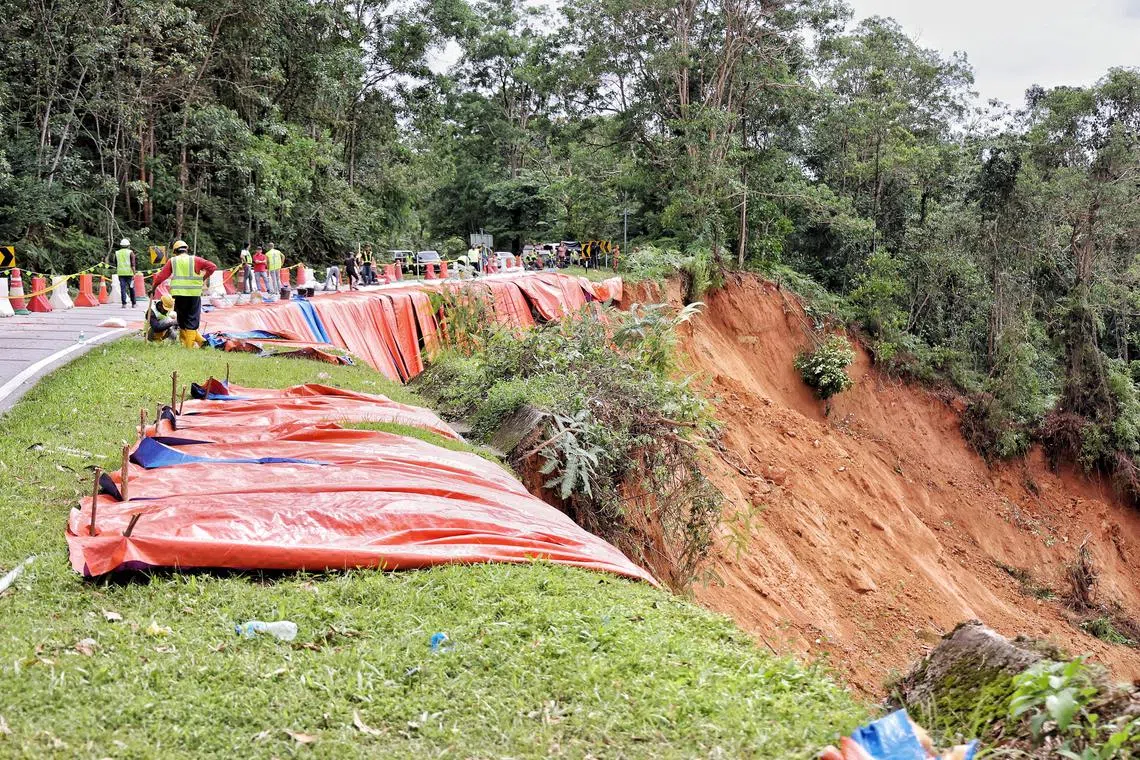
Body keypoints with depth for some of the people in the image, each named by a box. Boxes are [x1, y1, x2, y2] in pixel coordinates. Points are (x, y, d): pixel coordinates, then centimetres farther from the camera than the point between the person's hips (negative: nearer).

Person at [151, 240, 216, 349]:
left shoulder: (172, 261, 5)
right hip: (194, 294, -1)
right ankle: (190, 346, 1)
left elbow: (161, 276, 4)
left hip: (178, 294, 1)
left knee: (182, 320, 14)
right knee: (192, 321, 4)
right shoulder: (195, 260, 3)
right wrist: (204, 278, 6)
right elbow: (212, 266, -3)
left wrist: (154, 287, 14)